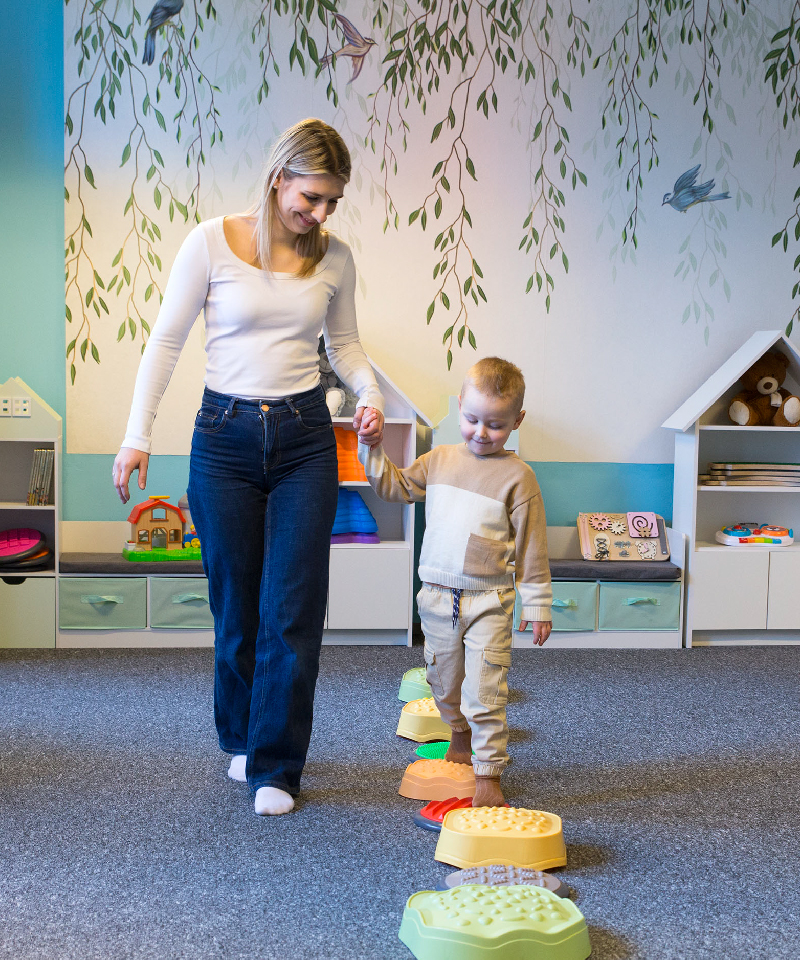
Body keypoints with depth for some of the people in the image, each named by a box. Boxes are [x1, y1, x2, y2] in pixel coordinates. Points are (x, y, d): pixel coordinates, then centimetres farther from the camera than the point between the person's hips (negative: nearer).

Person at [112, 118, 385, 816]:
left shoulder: (334, 257, 3)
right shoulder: (211, 242, -5)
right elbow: (167, 341, -1)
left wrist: (370, 394, -4)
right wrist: (138, 436, -4)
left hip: (305, 438, 2)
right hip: (225, 436, -1)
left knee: (293, 608, -2)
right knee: (236, 604, 9)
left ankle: (275, 766, 11)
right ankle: (242, 739, 33)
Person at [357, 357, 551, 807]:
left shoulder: (517, 476, -8)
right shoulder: (439, 460, 5)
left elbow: (532, 545, -5)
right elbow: (394, 486, 17)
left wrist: (537, 604, -5)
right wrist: (373, 448, 4)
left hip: (488, 602, -5)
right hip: (438, 598, 5)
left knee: (485, 693, -8)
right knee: (445, 684, 20)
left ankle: (489, 774, 2)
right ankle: (460, 735, 46)